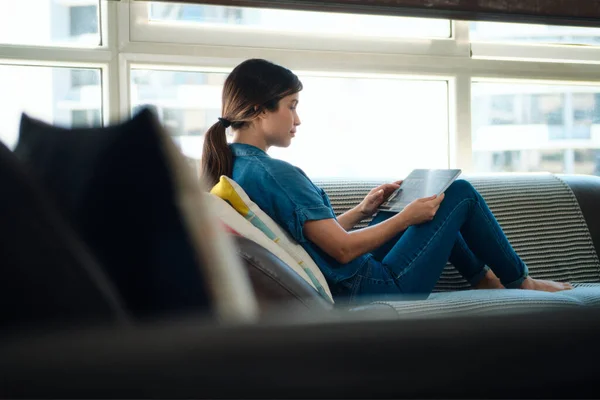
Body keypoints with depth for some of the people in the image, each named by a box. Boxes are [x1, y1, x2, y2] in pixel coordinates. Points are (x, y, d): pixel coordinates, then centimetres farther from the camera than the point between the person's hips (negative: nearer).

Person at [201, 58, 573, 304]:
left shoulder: (231, 168, 3)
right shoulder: (275, 173, -26)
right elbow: (342, 248, -23)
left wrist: (363, 210, 9)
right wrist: (408, 216, -10)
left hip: (346, 290, 9)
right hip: (379, 293, -9)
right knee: (461, 193, 3)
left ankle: (485, 278, 35)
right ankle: (521, 283, 23)